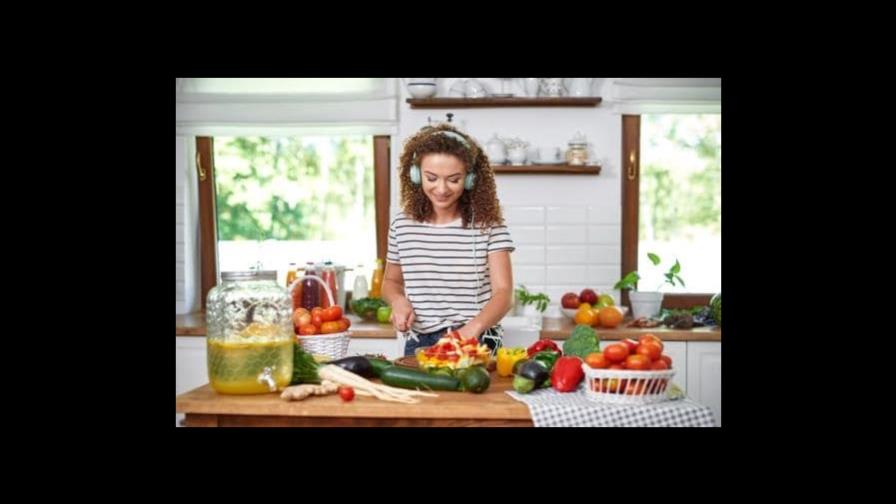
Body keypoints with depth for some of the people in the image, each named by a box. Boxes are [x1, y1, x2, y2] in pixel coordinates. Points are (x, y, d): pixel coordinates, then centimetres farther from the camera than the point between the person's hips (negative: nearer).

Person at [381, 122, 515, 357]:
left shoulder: (488, 224, -3)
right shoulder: (402, 224, 5)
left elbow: (503, 292, -10)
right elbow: (391, 281, 20)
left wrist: (473, 327, -27)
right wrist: (398, 300, -2)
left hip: (476, 344, -2)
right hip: (419, 343, 2)